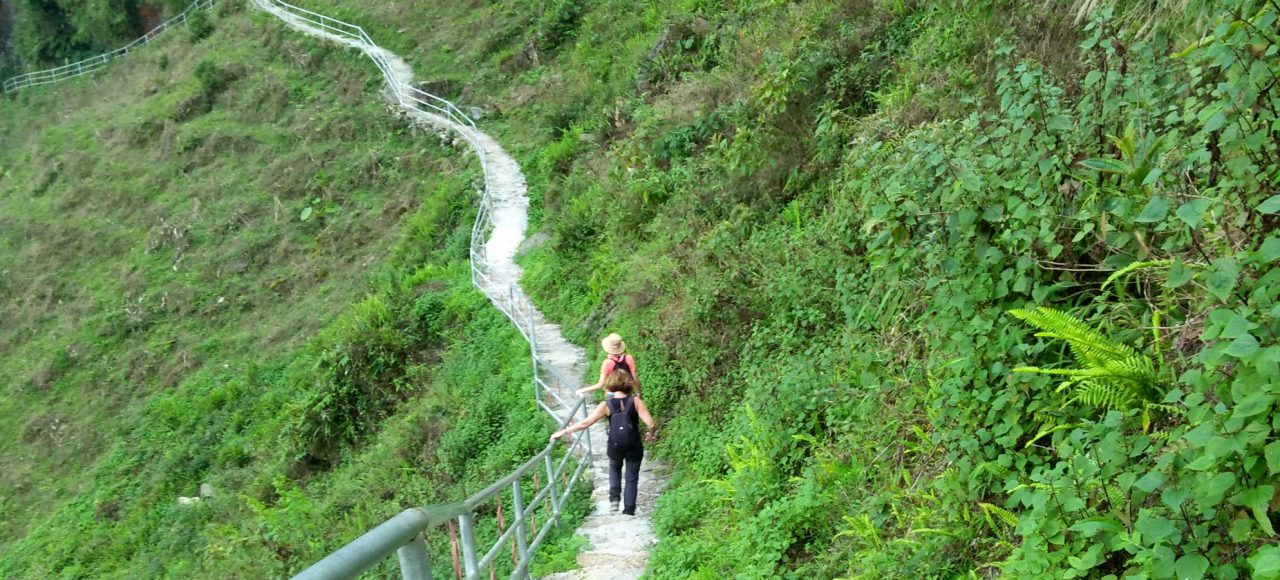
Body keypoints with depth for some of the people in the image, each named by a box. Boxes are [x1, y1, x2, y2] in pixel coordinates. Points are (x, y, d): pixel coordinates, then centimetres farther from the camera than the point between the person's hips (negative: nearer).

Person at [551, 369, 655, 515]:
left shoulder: (607, 405, -12)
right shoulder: (635, 401, -13)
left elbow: (585, 423, -17)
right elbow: (650, 423, -18)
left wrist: (562, 432, -12)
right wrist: (650, 434, 5)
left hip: (615, 447, 1)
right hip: (634, 447, -1)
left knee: (614, 467, 32)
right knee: (631, 477, 17)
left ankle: (614, 498, 19)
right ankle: (629, 510, 18)